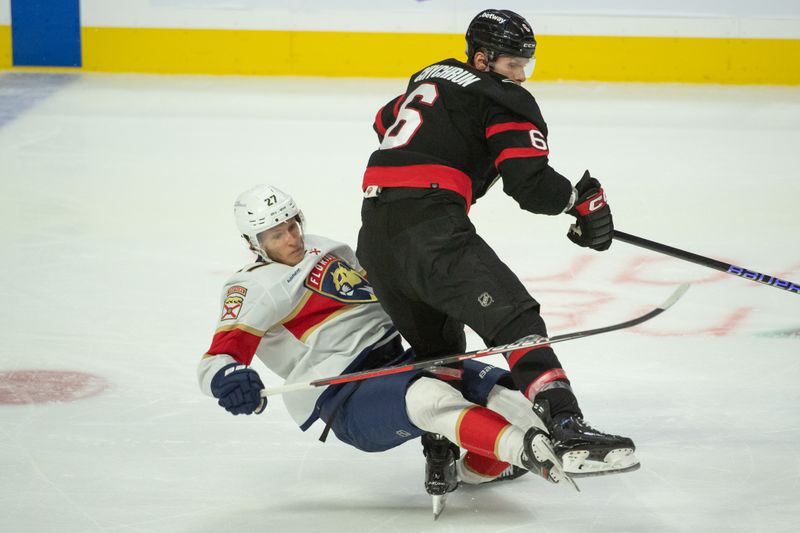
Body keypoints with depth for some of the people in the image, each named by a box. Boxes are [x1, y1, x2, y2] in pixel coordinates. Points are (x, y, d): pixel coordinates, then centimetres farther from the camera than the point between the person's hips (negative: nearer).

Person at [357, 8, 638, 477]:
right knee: (515, 319, -18)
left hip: (374, 234, 9)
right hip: (431, 225, -9)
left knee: (437, 348, 24)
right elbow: (531, 184, -9)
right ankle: (566, 431, -33)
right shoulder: (505, 102, 0)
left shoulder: (431, 79, 26)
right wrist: (584, 198, 7)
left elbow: (386, 121, 45)